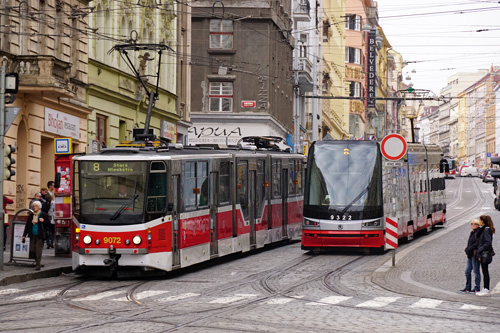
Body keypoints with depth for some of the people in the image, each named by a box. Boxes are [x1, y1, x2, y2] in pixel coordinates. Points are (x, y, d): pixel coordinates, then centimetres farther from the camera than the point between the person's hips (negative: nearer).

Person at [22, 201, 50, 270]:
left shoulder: (43, 215, 0)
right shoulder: (31, 215, 13)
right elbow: (27, 225, 16)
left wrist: (43, 221, -20)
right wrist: (24, 235, 14)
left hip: (39, 236, -5)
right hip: (32, 236, 5)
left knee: (38, 251, -8)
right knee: (32, 250, 2)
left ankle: (38, 265, -7)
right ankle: (37, 261, 19)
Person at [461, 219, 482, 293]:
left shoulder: (479, 232, -10)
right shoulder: (472, 233, 17)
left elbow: (478, 243, -19)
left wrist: (469, 249, -18)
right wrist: (467, 249, 3)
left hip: (475, 255, -9)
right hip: (470, 255, 9)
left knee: (476, 271, -2)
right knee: (467, 271, 9)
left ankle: (477, 288, 5)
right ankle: (467, 287, 15)